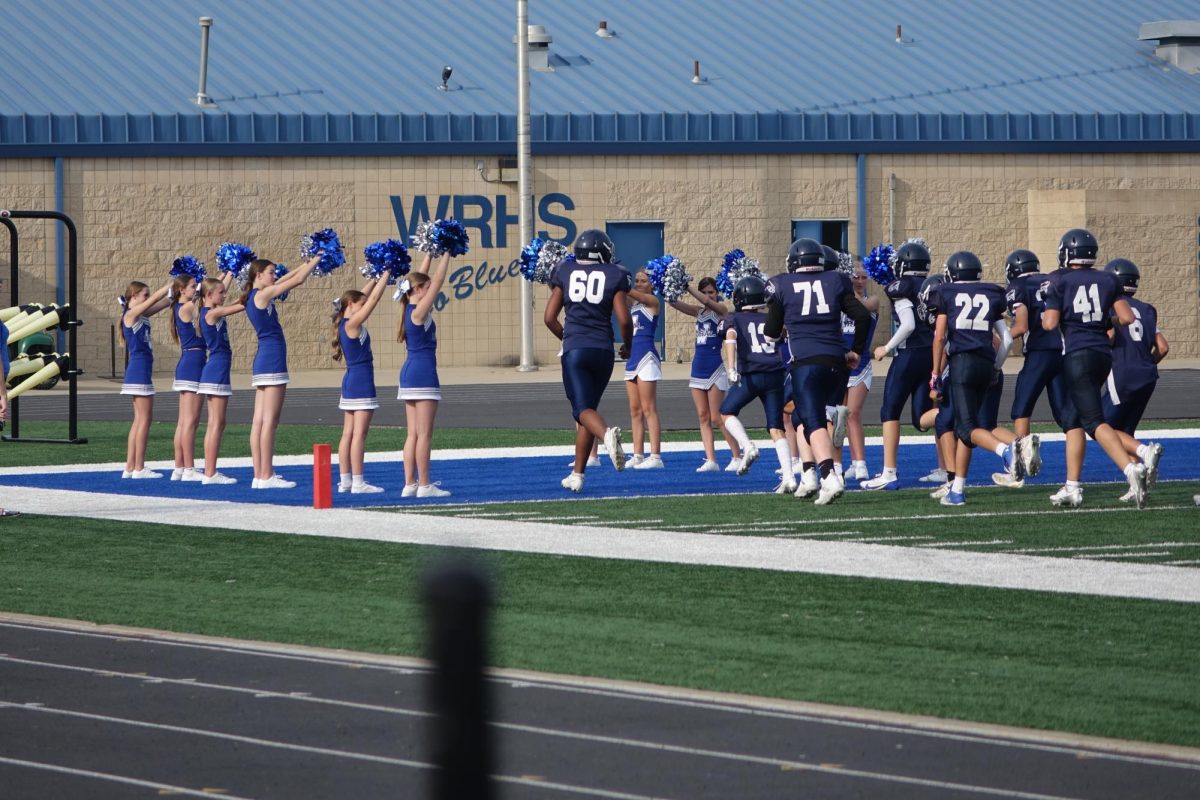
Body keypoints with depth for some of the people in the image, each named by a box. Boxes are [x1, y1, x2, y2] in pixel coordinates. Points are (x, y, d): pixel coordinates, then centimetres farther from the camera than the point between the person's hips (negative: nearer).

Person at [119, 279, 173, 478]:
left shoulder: (140, 316, 14)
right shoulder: (131, 314, -10)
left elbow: (163, 302, 13)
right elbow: (156, 298, -15)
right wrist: (174, 283, -9)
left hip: (141, 370, 10)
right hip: (139, 370, -10)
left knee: (139, 420, 10)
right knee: (145, 419, -8)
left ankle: (130, 467, 10)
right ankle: (138, 468, -7)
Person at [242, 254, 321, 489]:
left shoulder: (254, 297, 14)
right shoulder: (263, 294, -11)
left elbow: (284, 280, 28)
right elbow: (298, 279, -8)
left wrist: (306, 264, 29)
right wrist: (315, 261, 6)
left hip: (262, 362, 10)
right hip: (273, 362, -10)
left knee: (260, 421, 7)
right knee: (270, 422, -9)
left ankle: (260, 475, 8)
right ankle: (266, 476, -9)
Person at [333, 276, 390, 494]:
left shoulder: (345, 324, 9)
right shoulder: (353, 324, -14)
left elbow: (365, 297, 21)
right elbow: (373, 299, -15)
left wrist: (375, 279, 22)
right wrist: (386, 276, -8)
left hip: (350, 381, 10)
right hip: (362, 383, -10)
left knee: (349, 433, 10)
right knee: (359, 434, -9)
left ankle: (345, 480, 12)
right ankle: (358, 482, -10)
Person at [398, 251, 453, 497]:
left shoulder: (409, 310, 9)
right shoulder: (420, 311, -13)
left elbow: (421, 278, 21)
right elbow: (437, 281, -14)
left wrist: (430, 254, 22)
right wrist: (445, 255, -7)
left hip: (409, 373, 9)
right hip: (424, 374, -9)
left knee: (413, 434, 9)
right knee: (424, 433, -6)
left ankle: (409, 484, 10)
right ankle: (424, 485, -5)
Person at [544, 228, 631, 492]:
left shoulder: (565, 272, 8)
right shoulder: (614, 275, 3)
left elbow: (549, 318, 7)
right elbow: (624, 319, -3)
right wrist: (627, 346, 16)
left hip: (574, 350, -1)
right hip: (603, 349, 1)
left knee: (583, 409, -7)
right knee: (588, 406, 13)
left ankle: (607, 434, -42)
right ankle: (577, 475, 14)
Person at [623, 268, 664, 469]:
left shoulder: (652, 301, -4)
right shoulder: (632, 303, 17)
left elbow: (631, 293, -16)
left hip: (646, 357, -8)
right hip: (632, 358, 8)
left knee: (648, 409, -10)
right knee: (635, 410, 8)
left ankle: (655, 456, -11)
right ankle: (637, 456, 10)